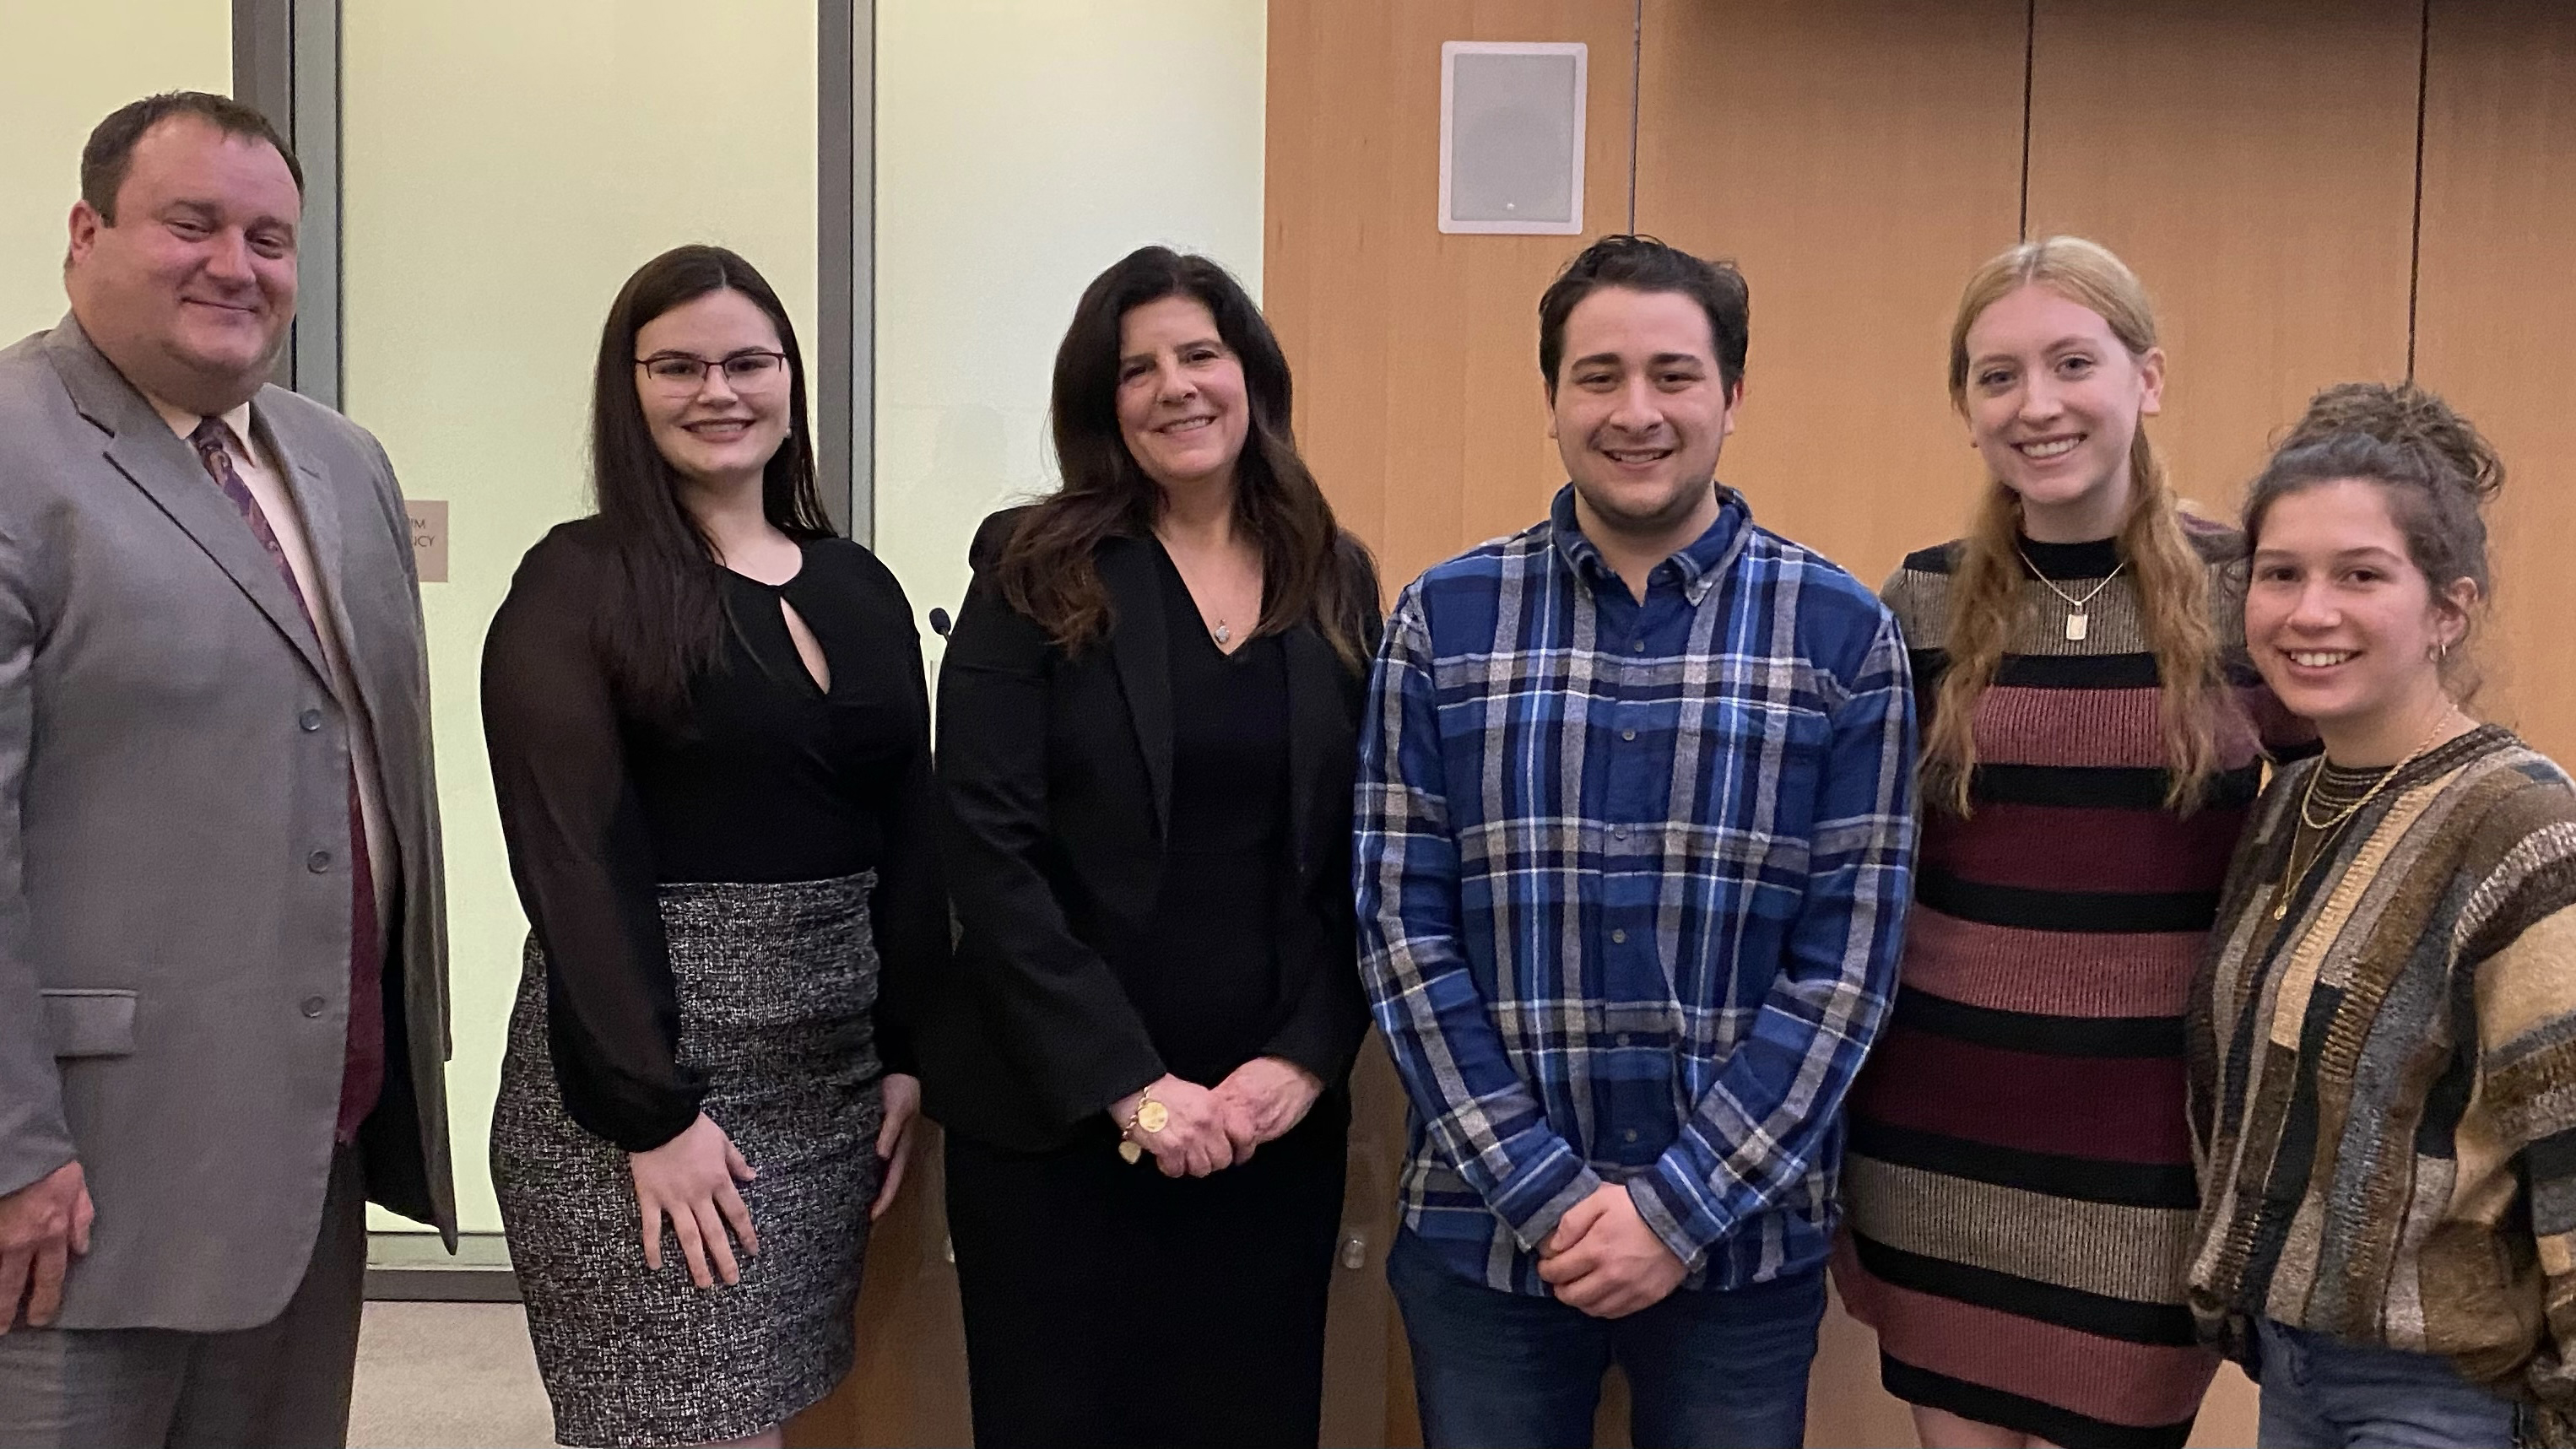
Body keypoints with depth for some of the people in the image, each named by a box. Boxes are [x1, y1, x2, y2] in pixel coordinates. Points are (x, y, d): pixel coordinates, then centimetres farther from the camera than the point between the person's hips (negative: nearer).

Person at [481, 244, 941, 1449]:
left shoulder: (859, 588, 10)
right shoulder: (575, 587, -7)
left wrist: (909, 1056, 4)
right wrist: (655, 1112, -17)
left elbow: (910, 840, 10)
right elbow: (574, 862, -13)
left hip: (836, 1075, 5)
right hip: (643, 1072, -5)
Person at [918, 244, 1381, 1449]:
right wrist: (1125, 1081, -16)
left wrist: (1308, 1058, -8)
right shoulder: (1037, 573, -4)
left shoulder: (1338, 583, 6)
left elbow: (1364, 856, 5)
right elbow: (987, 851, -11)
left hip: (1275, 1115, 3)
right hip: (1055, 1115, -2)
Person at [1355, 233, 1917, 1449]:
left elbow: (1850, 957, -6)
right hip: (1484, 1234, 1)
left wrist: (1678, 1208, -11)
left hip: (1745, 1244, 0)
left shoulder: (1843, 634, -3)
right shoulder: (1444, 620, -1)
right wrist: (1545, 1192, -11)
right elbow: (1401, 930, -4)